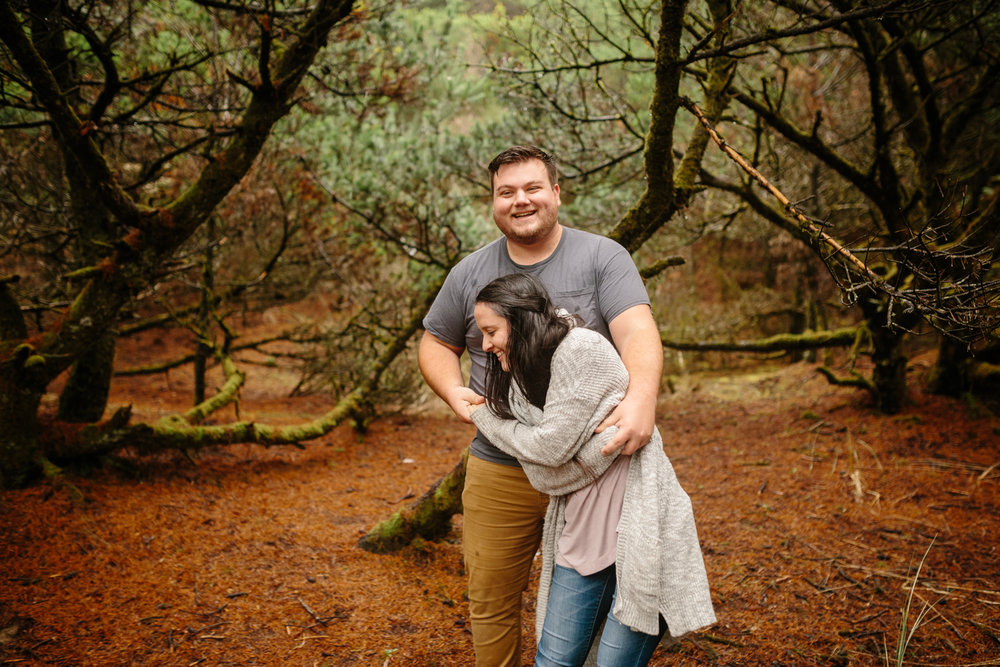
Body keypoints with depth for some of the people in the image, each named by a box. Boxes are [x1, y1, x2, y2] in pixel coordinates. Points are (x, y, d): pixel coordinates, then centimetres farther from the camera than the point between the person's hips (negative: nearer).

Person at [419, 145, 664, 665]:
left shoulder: (602, 257, -4)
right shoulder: (470, 274, 4)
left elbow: (637, 332, -17)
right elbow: (435, 343, 15)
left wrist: (641, 398, -37)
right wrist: (454, 391, -6)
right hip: (499, 472, 2)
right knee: (491, 602, 11)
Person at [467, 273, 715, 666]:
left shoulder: (581, 348, -13)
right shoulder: (522, 377, 10)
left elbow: (553, 446, -15)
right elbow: (544, 477, -1)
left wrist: (485, 417, -2)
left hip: (636, 528, -7)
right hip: (581, 534, 7)